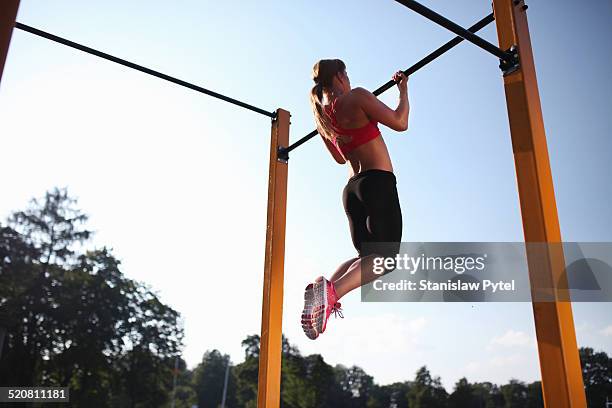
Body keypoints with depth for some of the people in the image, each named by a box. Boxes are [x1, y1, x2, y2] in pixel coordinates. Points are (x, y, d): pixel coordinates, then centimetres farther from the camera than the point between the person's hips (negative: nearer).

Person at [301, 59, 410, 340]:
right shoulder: (356, 97, -6)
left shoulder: (321, 115, 14)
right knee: (384, 255, -10)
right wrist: (403, 90, 10)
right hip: (378, 181, -7)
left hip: (352, 188, 7)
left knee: (365, 256, 14)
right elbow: (400, 123, -4)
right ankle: (331, 290, -33)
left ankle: (320, 289, -10)